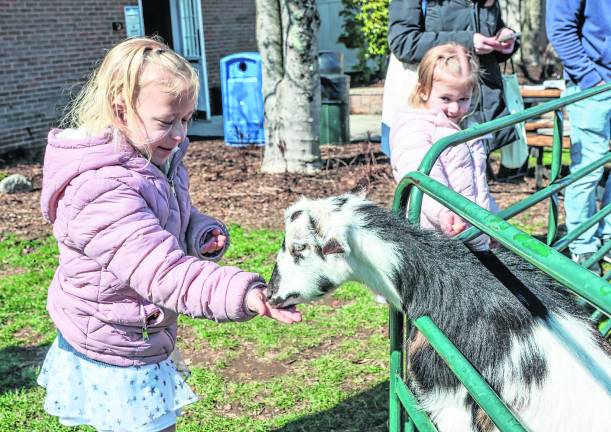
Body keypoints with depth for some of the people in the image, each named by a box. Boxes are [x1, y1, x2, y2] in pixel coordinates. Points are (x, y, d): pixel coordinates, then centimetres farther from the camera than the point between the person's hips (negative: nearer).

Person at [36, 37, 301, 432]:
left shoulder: (156, 162, 0)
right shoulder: (103, 191, -31)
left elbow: (176, 222, 16)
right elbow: (164, 272, -41)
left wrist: (203, 235, -8)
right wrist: (244, 294, -51)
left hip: (141, 341, 9)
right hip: (115, 360, -9)